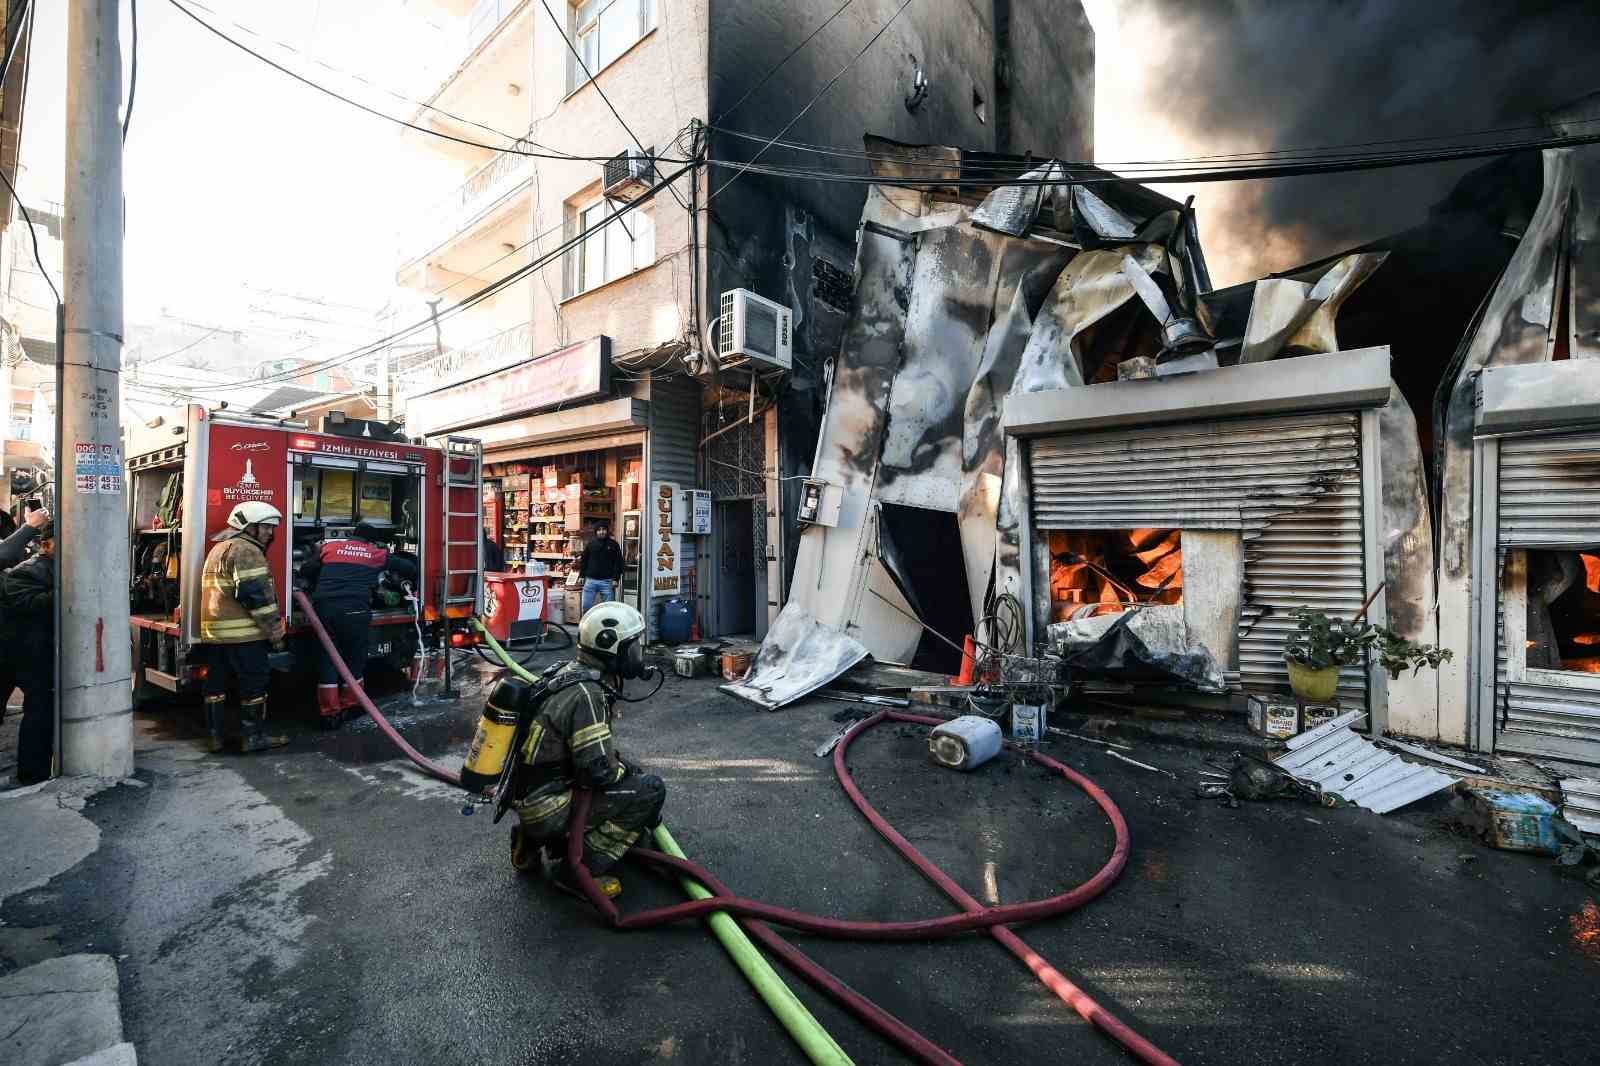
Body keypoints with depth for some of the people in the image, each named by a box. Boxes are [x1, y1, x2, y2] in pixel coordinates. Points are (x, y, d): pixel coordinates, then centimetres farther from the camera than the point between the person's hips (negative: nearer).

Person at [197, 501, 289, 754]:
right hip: (243, 633, -10)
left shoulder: (219, 548, 22)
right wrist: (274, 631, -16)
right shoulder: (245, 550, -12)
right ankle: (252, 737, 4)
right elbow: (256, 595, -20)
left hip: (213, 631, 10)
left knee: (216, 684, 13)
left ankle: (216, 736, 21)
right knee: (254, 684, -2)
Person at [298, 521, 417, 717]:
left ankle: (329, 712, 14)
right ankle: (350, 706, 22)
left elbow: (305, 571, 24)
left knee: (327, 658, 10)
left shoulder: (329, 546, 21)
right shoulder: (378, 554, 15)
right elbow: (410, 568, 21)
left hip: (324, 607, 3)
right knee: (354, 658, 12)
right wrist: (405, 579, 43)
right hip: (355, 610, -2)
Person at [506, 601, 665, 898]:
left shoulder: (571, 673, 5)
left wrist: (624, 764, 11)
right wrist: (628, 771, -6)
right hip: (546, 810, -9)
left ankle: (529, 841, 18)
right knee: (650, 789, -12)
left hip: (526, 798, 9)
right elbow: (597, 770, -25)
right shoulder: (587, 694, -24)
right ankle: (580, 870, -5)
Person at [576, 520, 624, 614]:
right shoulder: (590, 543, 8)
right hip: (590, 580, 2)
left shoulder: (614, 545, 3)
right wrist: (582, 576, 6)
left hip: (607, 581, -2)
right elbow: (583, 560, 12)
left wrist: (616, 579, -7)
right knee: (585, 606, 4)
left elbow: (618, 563, 0)